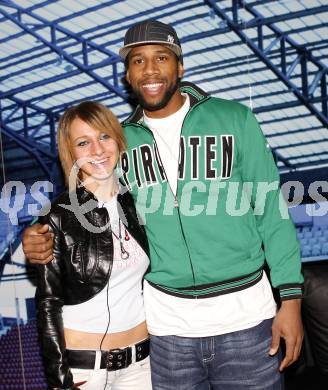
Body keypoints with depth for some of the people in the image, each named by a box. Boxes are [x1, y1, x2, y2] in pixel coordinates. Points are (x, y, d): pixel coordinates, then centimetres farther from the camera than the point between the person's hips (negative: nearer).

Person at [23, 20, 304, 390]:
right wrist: (45, 238, -9)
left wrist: (290, 297, -6)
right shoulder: (120, 141, 4)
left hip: (245, 313, -1)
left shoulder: (234, 119, -3)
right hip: (166, 322, 2)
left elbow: (271, 208, -2)